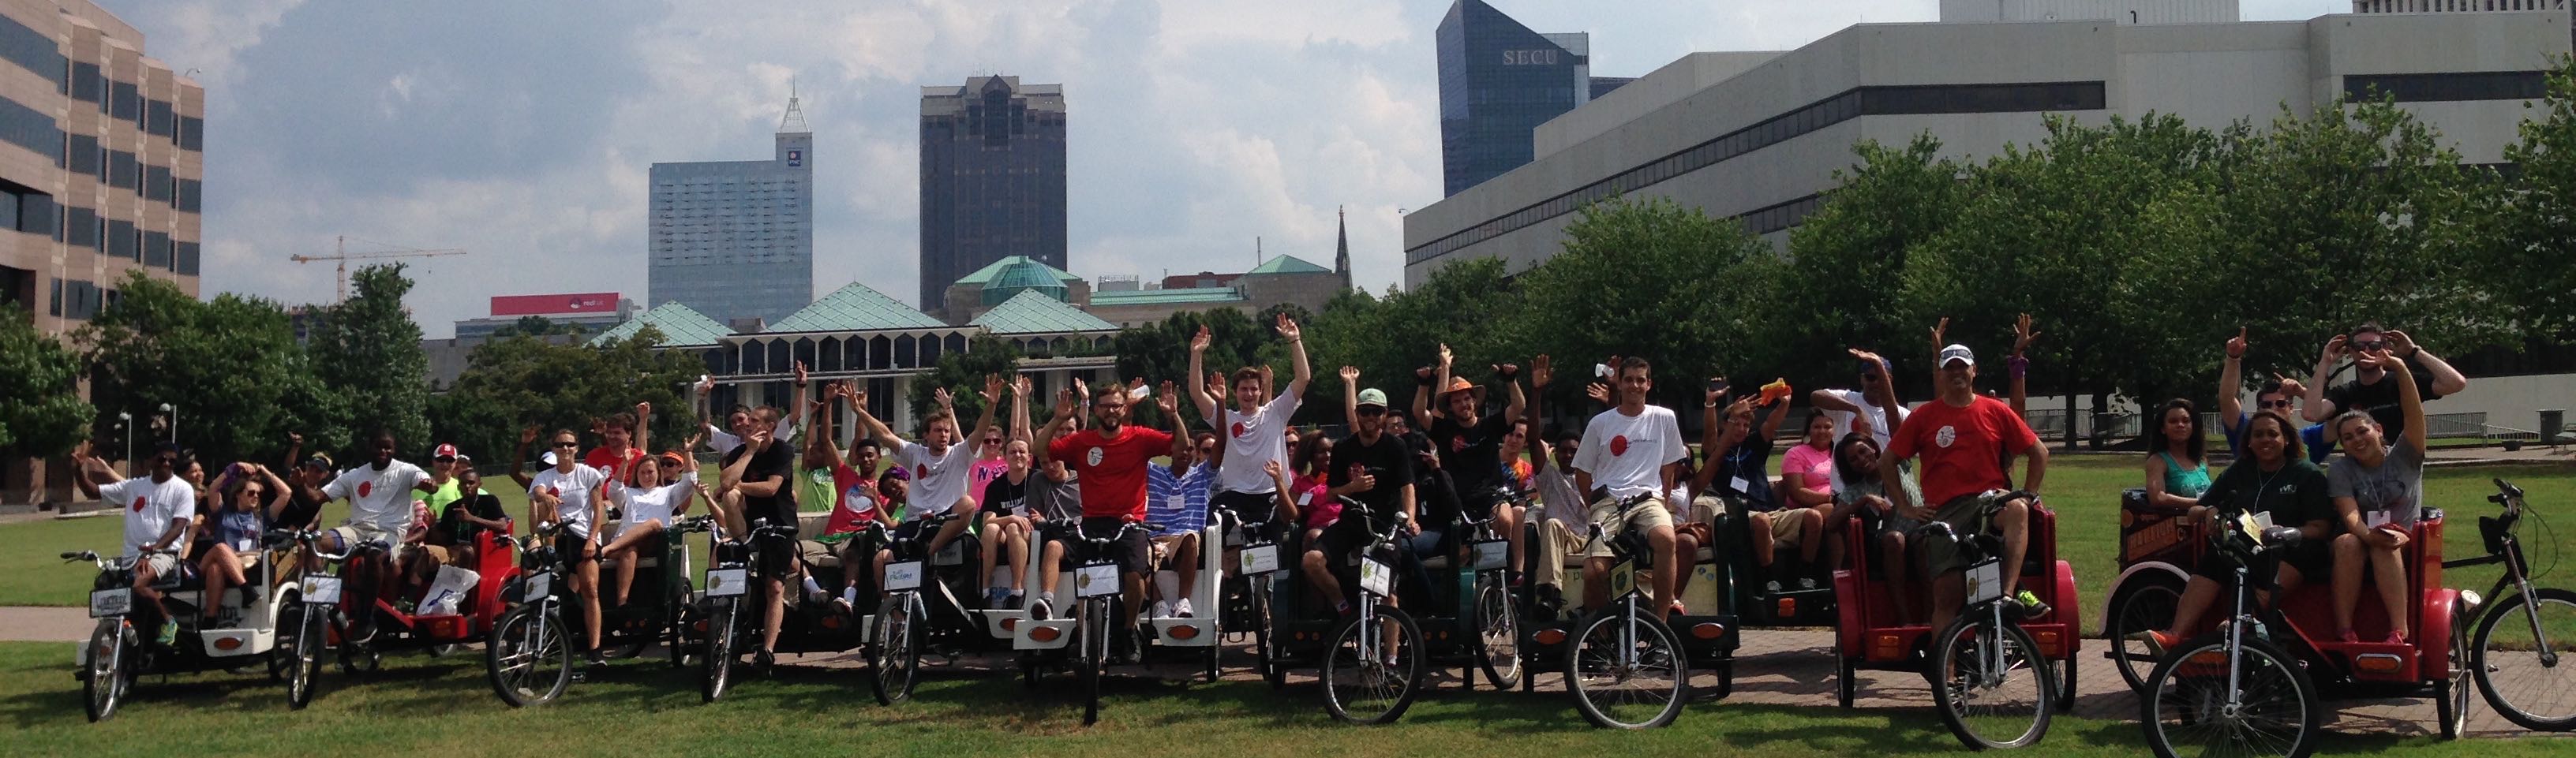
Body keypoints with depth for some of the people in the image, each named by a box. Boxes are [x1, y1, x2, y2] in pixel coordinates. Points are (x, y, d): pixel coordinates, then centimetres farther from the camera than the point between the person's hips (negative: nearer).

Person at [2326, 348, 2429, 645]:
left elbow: (2414, 413, -13)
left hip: (2405, 545, -1)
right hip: (2360, 543, 1)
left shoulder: (2404, 457, 3)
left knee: (2385, 548, -36)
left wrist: (2399, 367, -27)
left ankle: (2400, 632, -43)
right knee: (2347, 543, -35)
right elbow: (2349, 513, -13)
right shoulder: (2340, 471, 3)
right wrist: (2368, 535, -36)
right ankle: (2344, 632, -39)